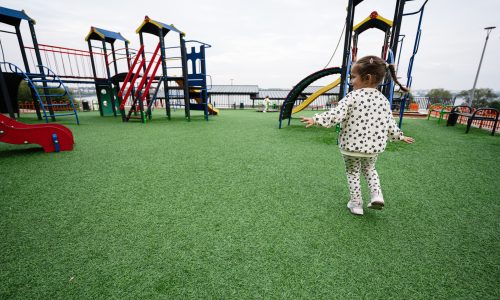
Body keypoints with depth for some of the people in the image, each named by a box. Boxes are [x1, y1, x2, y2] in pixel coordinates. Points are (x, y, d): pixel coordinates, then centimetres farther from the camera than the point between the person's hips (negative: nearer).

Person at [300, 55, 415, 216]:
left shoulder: (352, 96, -14)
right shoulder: (383, 100, 3)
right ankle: (377, 195, 14)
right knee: (369, 169, 29)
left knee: (352, 173, 15)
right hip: (374, 146, 5)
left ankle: (356, 203, 21)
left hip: (351, 145, -4)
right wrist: (400, 136, 24)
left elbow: (335, 115, -24)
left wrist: (316, 119, -20)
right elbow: (389, 123, 9)